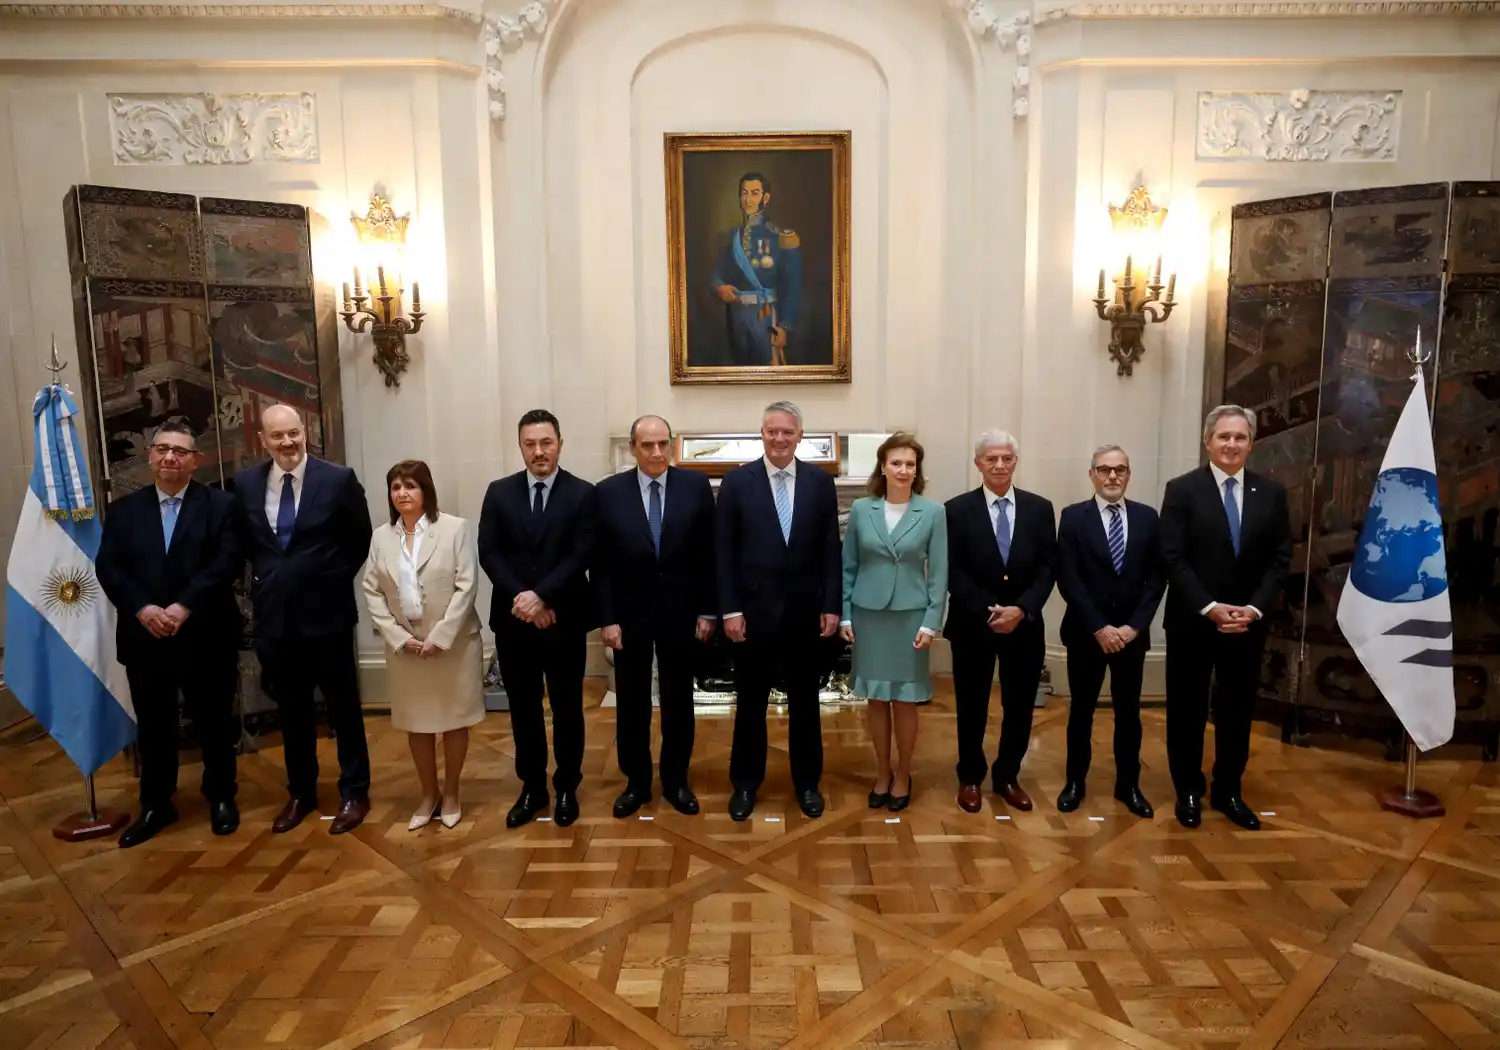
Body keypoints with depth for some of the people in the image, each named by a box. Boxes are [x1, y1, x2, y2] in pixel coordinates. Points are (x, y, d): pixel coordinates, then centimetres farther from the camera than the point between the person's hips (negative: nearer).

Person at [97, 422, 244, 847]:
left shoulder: (220, 505, -1)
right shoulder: (123, 509, 9)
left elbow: (227, 562, -12)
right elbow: (108, 567, 0)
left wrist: (184, 606, -20)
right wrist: (142, 609, -16)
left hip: (205, 636, -2)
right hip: (144, 636, 3)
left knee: (214, 722, 10)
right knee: (153, 727, 13)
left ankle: (221, 797, 26)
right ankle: (155, 805, 28)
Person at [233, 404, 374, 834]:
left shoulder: (338, 479, -8)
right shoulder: (245, 484, 2)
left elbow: (361, 540, 1)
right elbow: (244, 542, 16)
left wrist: (334, 580, 1)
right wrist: (267, 578, 7)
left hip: (326, 612, -3)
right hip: (273, 615, 3)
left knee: (343, 706, 8)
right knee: (290, 710, 15)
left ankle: (354, 792, 21)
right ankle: (300, 792, 30)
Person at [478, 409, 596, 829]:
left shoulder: (582, 494, -3)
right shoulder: (499, 492, 4)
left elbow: (580, 556, -11)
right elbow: (489, 553, -3)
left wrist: (541, 596, -20)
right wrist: (521, 598, -15)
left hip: (564, 620, -2)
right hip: (512, 619, 2)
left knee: (567, 708, 9)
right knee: (523, 708, 12)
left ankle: (566, 788, 24)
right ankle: (532, 788, 26)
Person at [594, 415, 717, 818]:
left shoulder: (696, 485, -4)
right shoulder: (608, 492, -4)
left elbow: (708, 554, -2)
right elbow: (600, 563, -3)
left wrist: (708, 610, -3)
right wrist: (607, 618, -7)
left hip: (680, 613, 0)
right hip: (628, 614, 0)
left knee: (678, 700, 12)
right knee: (631, 702, 11)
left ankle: (675, 780, 28)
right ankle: (636, 781, 27)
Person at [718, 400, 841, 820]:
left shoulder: (820, 482, 2)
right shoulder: (737, 481, -3)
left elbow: (831, 550, 3)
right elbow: (724, 552, -4)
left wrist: (832, 606, -2)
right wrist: (730, 609, -8)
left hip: (805, 611, 1)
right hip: (754, 610, -1)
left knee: (804, 702, 13)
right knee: (750, 702, 11)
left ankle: (807, 782, 28)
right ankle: (745, 783, 27)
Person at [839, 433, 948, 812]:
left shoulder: (933, 512, -4)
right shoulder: (861, 509, 0)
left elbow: (939, 572, -2)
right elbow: (848, 567, 5)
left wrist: (931, 622, -8)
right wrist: (844, 615, 0)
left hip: (910, 616, -1)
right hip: (868, 615, 2)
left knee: (905, 700, 6)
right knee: (875, 699, 9)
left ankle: (902, 775, 22)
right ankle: (882, 773, 24)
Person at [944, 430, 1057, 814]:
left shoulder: (1039, 508, 4)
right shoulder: (957, 509, -2)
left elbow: (1047, 568, -1)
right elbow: (954, 572, -7)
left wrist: (1021, 609, -15)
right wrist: (987, 611, -16)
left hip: (1025, 624, 2)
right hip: (972, 624, -2)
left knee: (1019, 706, 10)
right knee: (972, 706, 9)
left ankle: (1007, 776, 29)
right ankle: (970, 778, 26)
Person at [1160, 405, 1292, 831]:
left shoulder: (1271, 493, 5)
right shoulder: (1182, 490, -5)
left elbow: (1280, 558, 3)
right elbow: (1173, 558, -10)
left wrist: (1255, 608, -10)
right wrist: (1209, 607, -17)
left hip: (1248, 622, 3)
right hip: (1192, 620, -3)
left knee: (1237, 710, 12)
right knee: (1187, 710, 7)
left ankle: (1228, 790, 27)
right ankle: (1188, 791, 22)